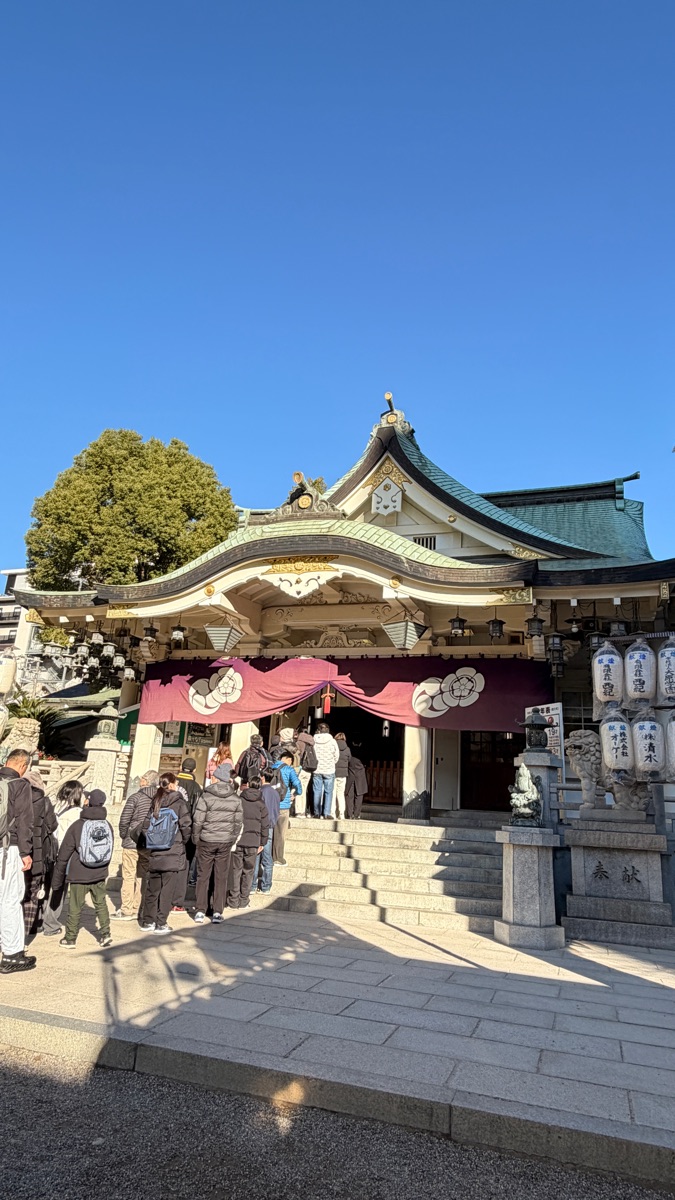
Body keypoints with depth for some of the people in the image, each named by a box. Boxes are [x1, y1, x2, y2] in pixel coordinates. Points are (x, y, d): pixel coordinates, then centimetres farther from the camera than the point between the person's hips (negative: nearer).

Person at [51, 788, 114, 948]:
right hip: (100, 875, 3)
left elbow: (64, 854, -8)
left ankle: (70, 938, 19)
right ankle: (105, 934, 11)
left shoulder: (77, 825, -13)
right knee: (101, 904, 14)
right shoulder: (107, 825, -1)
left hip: (79, 875, -3)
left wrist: (58, 878, 2)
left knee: (75, 908, 9)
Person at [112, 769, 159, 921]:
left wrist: (124, 835, 5)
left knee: (128, 877, 4)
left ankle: (126, 910, 8)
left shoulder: (135, 798, -11)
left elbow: (124, 820, -11)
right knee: (142, 877, 12)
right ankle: (137, 909, 18)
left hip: (132, 842, -4)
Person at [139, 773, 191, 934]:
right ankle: (161, 924, 5)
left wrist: (148, 844, 15)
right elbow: (186, 826, -14)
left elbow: (145, 827, 4)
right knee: (167, 889, 3)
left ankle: (148, 922, 23)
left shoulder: (155, 803, 6)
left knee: (152, 889, 15)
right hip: (173, 853, -5)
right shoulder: (179, 803, -8)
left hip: (154, 854, 5)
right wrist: (184, 841, 4)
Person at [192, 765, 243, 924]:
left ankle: (200, 911, 12)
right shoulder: (236, 799, 0)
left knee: (203, 876, 10)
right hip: (225, 843, 2)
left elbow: (198, 821, -9)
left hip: (207, 841, -2)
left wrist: (195, 839, 5)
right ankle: (218, 912, 11)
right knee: (221, 878, 9)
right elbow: (238, 823, 4)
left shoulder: (206, 796, -10)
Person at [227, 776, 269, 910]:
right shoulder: (261, 804, 2)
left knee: (235, 871, 9)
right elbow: (265, 825, 4)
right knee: (248, 872, 11)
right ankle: (243, 901, 16)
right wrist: (262, 843, 14)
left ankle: (233, 901, 13)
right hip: (253, 842, 1)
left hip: (237, 840, 0)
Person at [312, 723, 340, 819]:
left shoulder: (314, 740, -4)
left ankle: (317, 813, 12)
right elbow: (336, 755, 1)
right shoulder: (332, 741, -7)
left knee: (317, 792, 9)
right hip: (329, 770, -2)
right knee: (328, 792, 4)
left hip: (316, 770, 2)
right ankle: (326, 814, 0)